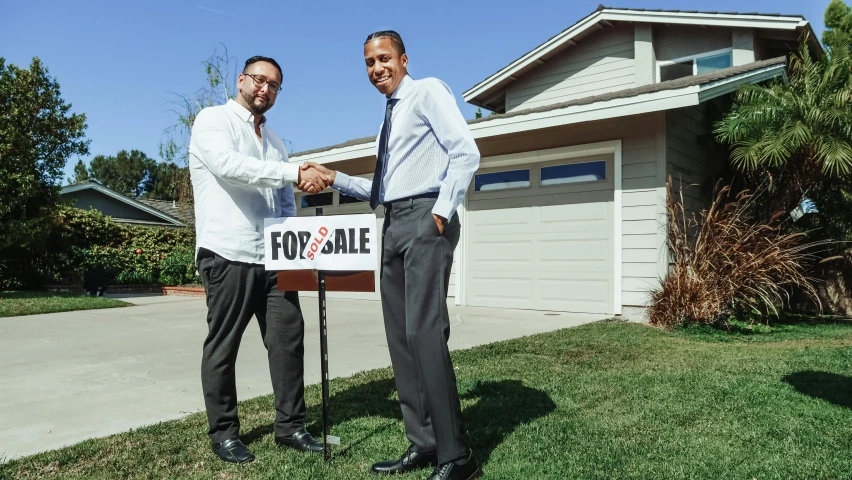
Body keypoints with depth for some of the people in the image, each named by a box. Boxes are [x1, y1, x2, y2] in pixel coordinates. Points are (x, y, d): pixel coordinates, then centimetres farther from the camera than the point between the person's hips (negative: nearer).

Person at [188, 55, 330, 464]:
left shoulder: (274, 141, 20)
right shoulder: (213, 120, 0)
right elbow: (229, 165, -21)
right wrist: (295, 172, -26)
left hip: (272, 256, 6)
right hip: (228, 254, -6)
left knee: (289, 337, 4)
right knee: (223, 345, 4)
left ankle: (290, 425, 16)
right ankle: (224, 432, 17)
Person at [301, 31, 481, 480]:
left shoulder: (428, 91, 2)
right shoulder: (390, 117, 26)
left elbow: (466, 151, -11)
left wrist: (442, 211, -17)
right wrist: (334, 178, 17)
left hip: (425, 218, -9)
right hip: (394, 224, 9)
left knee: (424, 331, -17)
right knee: (399, 335, 5)